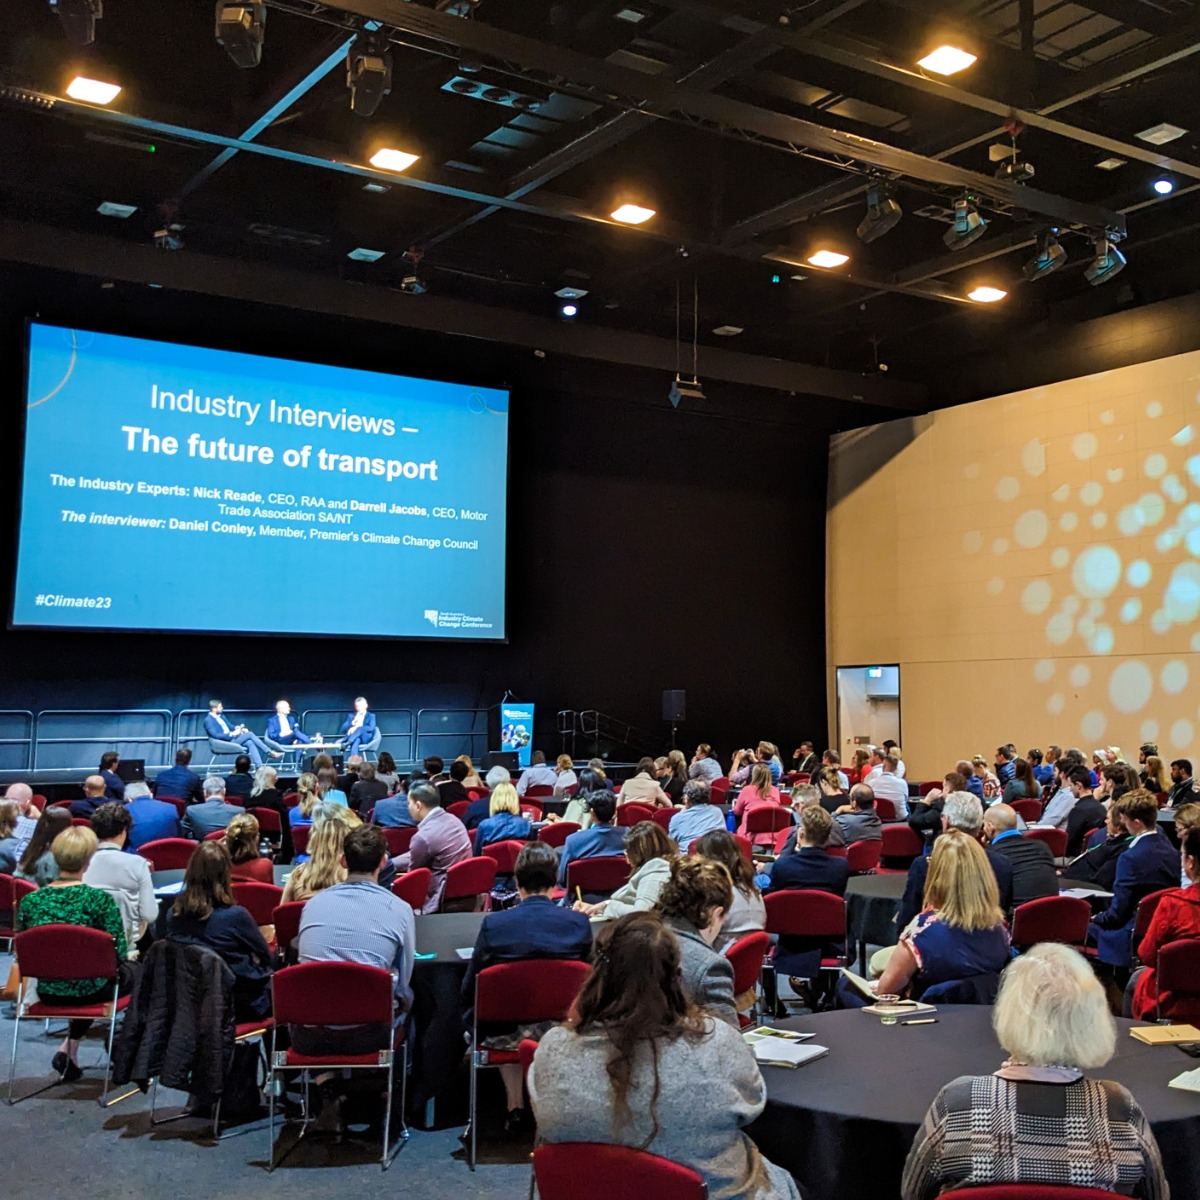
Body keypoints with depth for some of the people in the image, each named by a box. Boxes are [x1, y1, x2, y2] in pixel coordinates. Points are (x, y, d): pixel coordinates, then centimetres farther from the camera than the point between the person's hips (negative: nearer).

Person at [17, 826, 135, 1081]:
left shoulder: (30, 902, -9)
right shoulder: (100, 900, -19)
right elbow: (118, 954, -16)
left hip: (47, 991, 4)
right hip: (88, 990, -4)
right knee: (132, 973, 26)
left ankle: (69, 1047, 22)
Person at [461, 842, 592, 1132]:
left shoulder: (492, 924, -15)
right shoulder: (579, 923, -12)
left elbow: (470, 988, -5)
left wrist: (475, 1022, 16)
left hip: (506, 1032, -1)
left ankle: (515, 1105, 31)